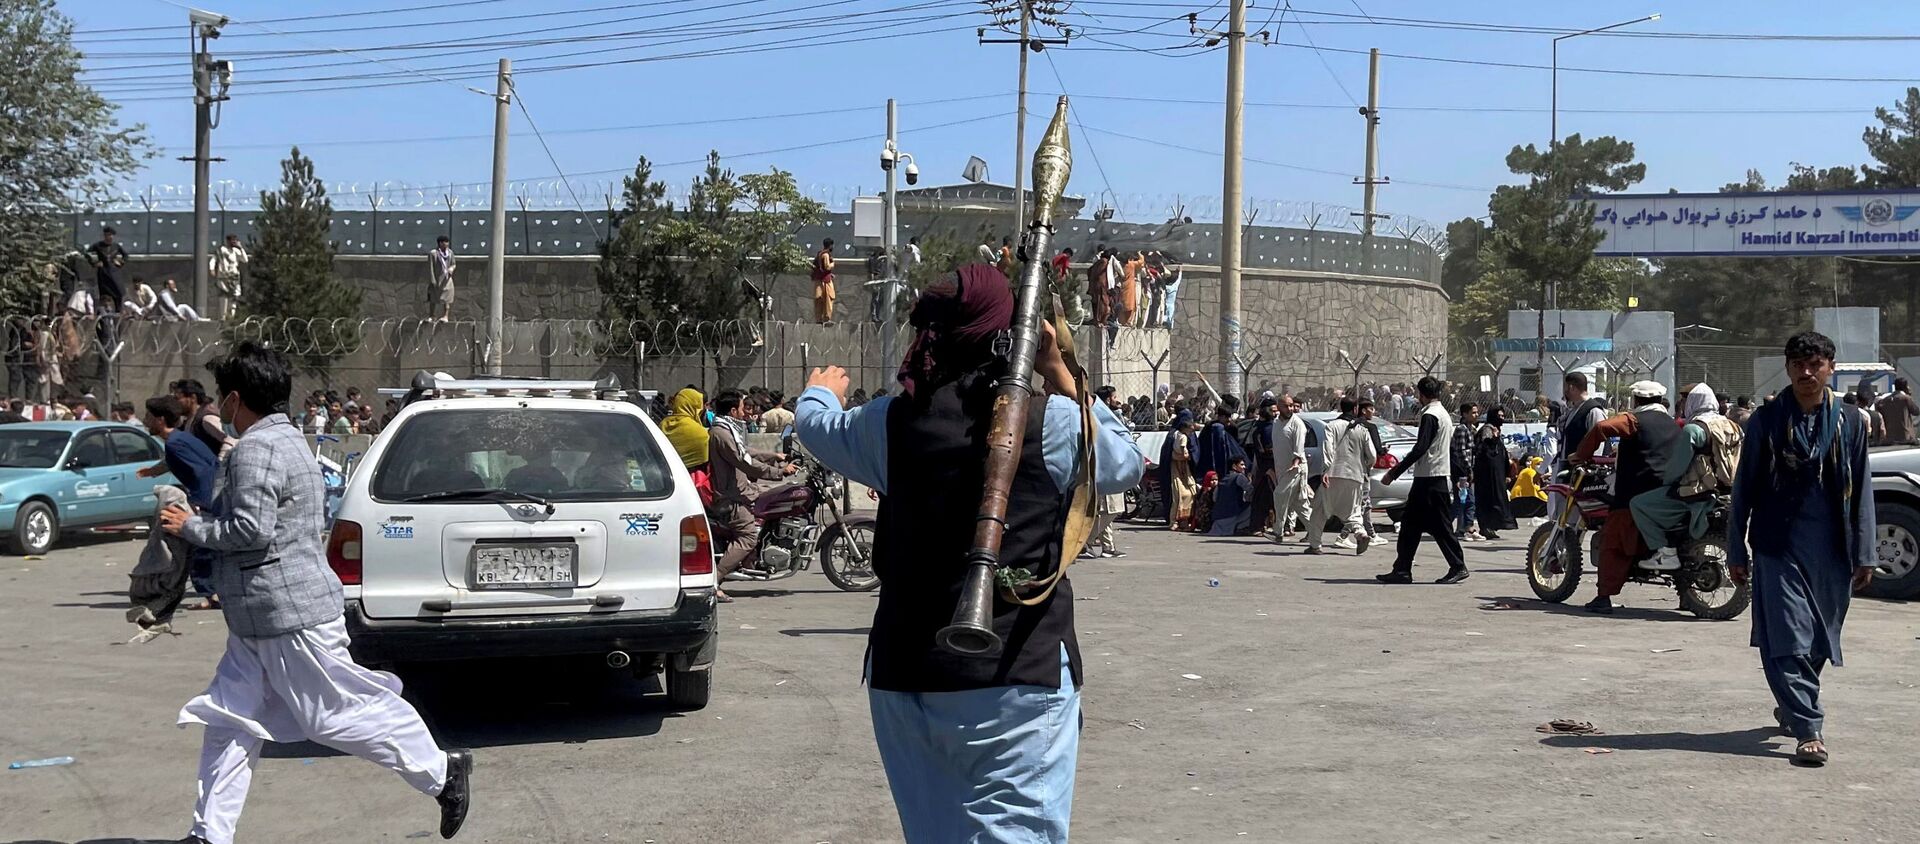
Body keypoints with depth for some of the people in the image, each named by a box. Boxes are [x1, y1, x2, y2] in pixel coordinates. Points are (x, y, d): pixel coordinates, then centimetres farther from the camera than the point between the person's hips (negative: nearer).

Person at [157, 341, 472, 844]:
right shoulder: (286, 440, 16)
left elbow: (251, 529, -25)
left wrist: (191, 527, -11)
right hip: (261, 620, 11)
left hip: (289, 614, -11)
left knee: (335, 716, -3)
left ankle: (442, 773, 7)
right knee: (230, 721, 9)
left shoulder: (257, 449, -17)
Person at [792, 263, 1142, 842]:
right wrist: (1059, 375, 12)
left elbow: (817, 426, 25)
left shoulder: (892, 422, 3)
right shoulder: (1053, 422, -8)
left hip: (907, 673, 4)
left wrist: (820, 391, 48)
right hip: (1021, 677, -4)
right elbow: (1125, 463, 11)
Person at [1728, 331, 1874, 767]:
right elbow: (1745, 487, 4)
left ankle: (1792, 708, 35)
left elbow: (1861, 491, 9)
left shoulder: (1848, 423, 7)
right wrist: (1737, 551, 3)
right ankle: (1809, 730, -8)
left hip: (1831, 549, 3)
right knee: (1788, 640, -10)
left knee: (1819, 641, 12)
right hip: (1779, 546, -3)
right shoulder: (1766, 421, 1)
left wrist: (1864, 554, 4)